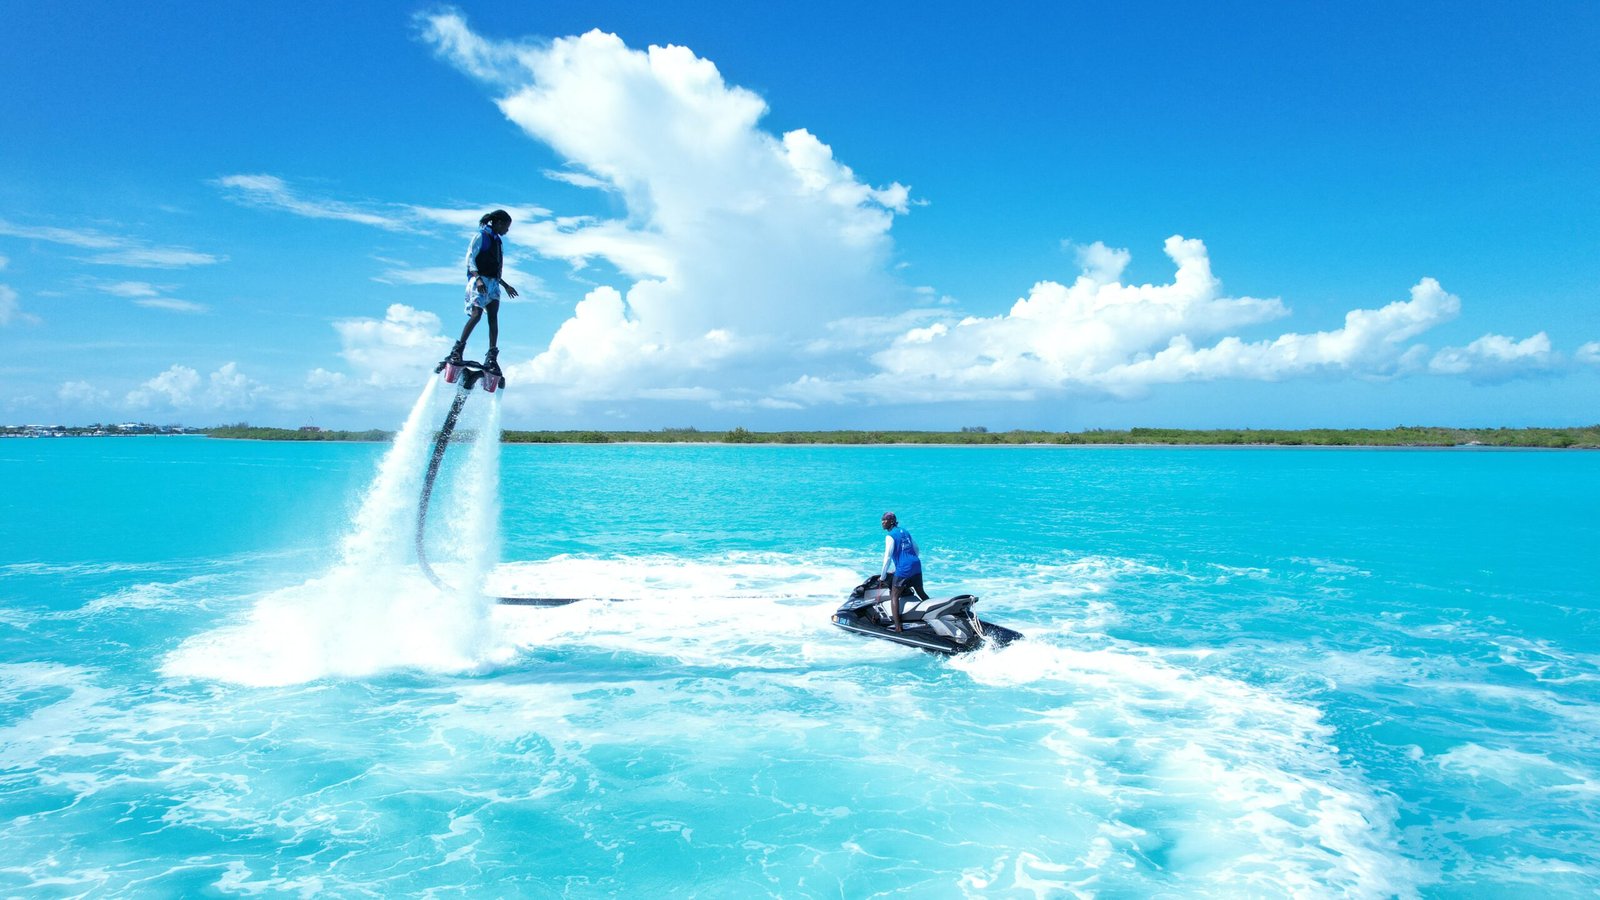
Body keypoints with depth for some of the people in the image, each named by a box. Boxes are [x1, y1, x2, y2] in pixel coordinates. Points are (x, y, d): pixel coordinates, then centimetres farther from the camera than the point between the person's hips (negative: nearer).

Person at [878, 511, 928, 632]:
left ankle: (897, 627, -13)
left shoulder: (890, 536, -8)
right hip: (916, 566, 8)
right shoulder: (905, 531, 16)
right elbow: (916, 548, 24)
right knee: (921, 593, 23)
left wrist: (883, 577, -5)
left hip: (903, 569, -8)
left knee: (894, 596, -2)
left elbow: (887, 557, -12)